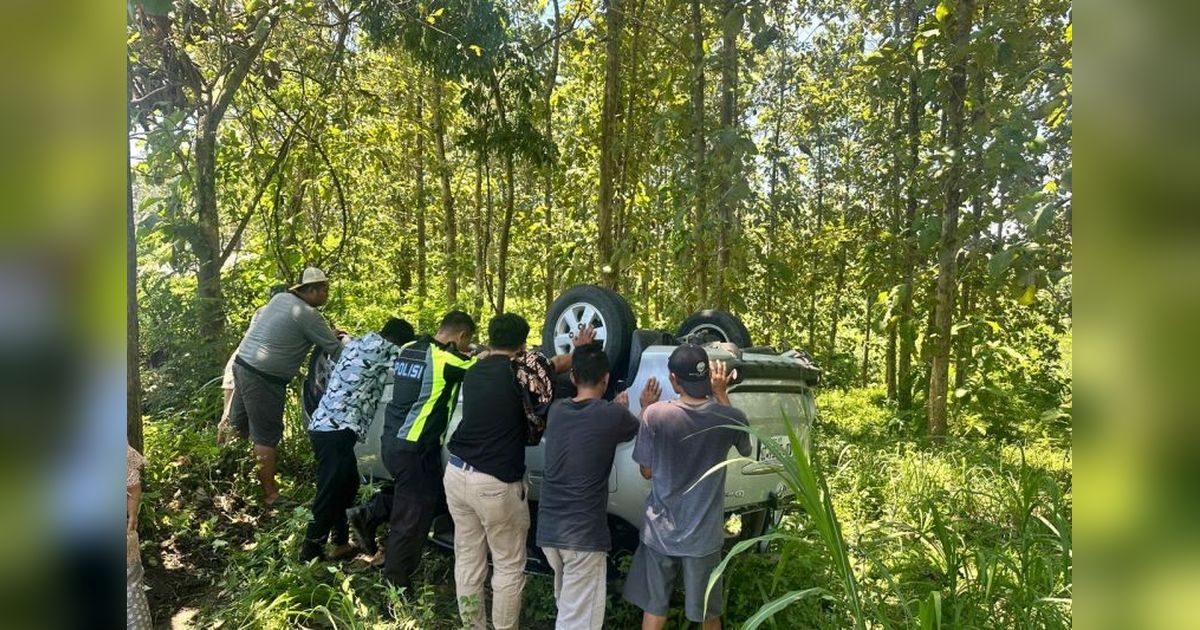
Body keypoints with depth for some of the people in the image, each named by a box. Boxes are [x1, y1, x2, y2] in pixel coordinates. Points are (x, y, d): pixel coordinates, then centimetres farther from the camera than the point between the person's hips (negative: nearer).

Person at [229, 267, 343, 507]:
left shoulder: (280, 298, 9)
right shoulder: (308, 314, -15)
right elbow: (335, 349, -10)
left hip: (242, 363, 9)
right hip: (263, 378, -9)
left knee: (238, 425, 20)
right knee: (266, 438, -2)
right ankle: (271, 496, 5)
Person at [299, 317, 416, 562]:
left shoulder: (358, 343, 17)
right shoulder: (381, 347, -9)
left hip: (326, 426, 10)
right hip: (335, 430, -10)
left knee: (347, 484, 20)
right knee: (329, 494, 0)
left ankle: (341, 543, 31)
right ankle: (310, 555, 10)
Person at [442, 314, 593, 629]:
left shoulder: (474, 372, 11)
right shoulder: (522, 368, -10)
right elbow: (557, 365, 5)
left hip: (457, 474, 7)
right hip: (495, 484, -7)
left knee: (467, 560, 17)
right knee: (509, 567, 9)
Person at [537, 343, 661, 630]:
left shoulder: (557, 410, 3)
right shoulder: (613, 415, -12)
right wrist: (647, 407, 27)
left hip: (547, 528, 6)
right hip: (584, 533, -6)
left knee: (566, 602, 26)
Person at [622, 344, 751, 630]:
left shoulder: (655, 414, -18)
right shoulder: (729, 417, -13)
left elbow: (647, 472, -5)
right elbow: (745, 449, 11)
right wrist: (721, 393, 9)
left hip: (660, 531, 0)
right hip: (704, 535, 1)